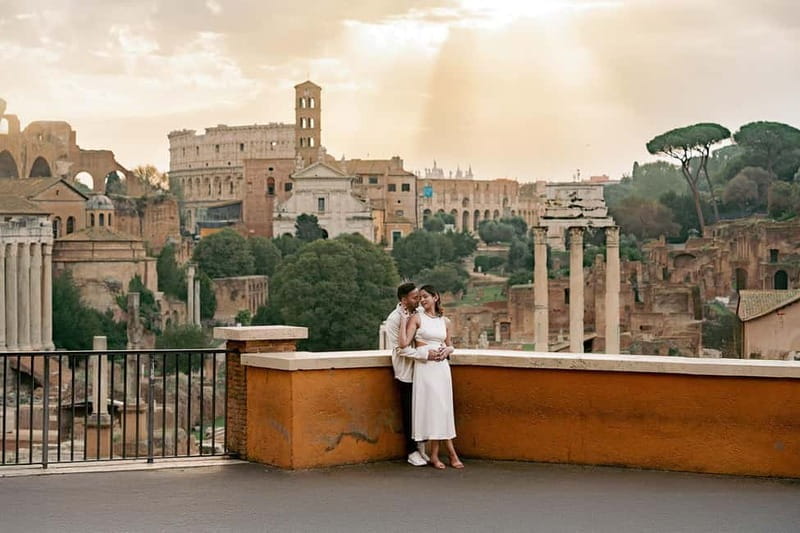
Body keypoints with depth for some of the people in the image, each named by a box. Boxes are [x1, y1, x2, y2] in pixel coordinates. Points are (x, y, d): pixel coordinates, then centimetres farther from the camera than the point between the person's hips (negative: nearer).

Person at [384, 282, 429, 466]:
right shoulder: (394, 319, -12)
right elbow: (399, 348, -18)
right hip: (406, 372, -5)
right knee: (409, 413, 4)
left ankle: (421, 445, 22)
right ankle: (412, 452, 14)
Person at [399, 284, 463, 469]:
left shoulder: (445, 321, 11)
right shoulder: (416, 318, -1)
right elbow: (404, 343, -10)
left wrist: (447, 350, 0)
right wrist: (403, 321, -11)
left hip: (442, 366, 4)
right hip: (424, 367, -4)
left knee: (442, 407, 3)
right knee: (431, 407, -3)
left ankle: (435, 455, 9)